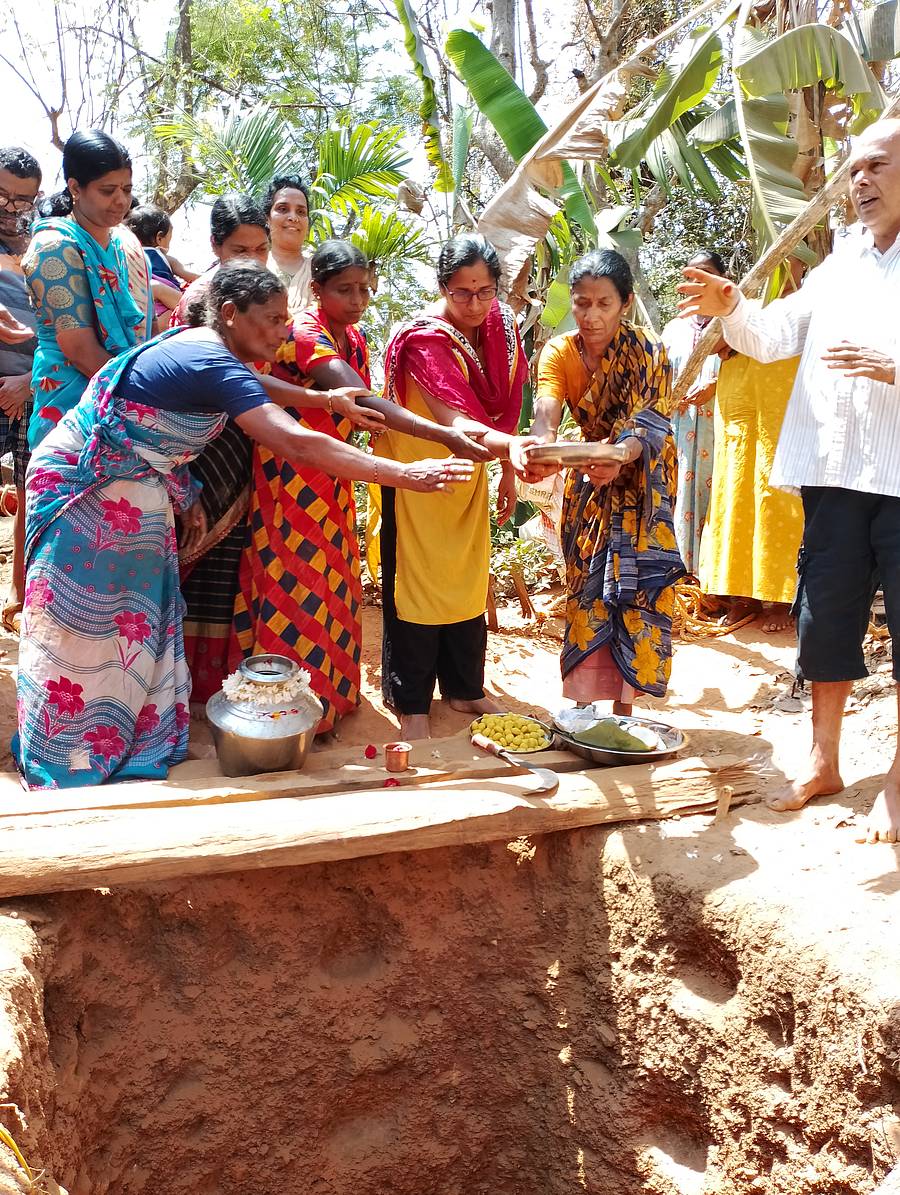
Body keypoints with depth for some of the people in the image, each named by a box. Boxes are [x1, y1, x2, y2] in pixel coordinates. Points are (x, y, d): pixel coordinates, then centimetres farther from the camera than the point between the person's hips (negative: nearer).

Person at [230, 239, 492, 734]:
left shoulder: (356, 337, 6)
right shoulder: (305, 333, -21)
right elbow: (365, 402, -35)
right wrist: (444, 435, -42)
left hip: (331, 476, 8)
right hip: (292, 475, -8)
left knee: (333, 585, 13)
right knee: (296, 586, -2)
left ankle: (329, 693, 26)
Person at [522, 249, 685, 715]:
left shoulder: (648, 354, -19)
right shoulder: (560, 352, -12)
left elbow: (649, 425, -31)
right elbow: (546, 410, -29)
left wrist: (619, 456, -54)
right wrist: (540, 447, -53)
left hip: (640, 483, -3)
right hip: (589, 484, 3)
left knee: (632, 587, -5)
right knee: (587, 587, 4)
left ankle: (623, 705, 4)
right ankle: (582, 699, 14)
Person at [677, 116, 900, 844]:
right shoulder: (841, 263, 17)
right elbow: (775, 336, 9)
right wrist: (731, 309, -9)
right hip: (834, 471, 6)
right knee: (826, 617, 11)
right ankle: (824, 762, 26)